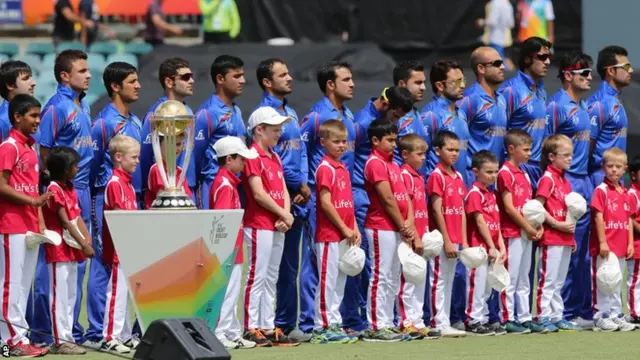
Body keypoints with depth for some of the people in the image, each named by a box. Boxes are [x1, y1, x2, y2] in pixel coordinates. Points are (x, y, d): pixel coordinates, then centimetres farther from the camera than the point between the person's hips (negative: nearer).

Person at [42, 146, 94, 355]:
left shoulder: (69, 188, 14)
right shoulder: (54, 190, -14)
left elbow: (77, 217, 11)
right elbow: (65, 222, -17)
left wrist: (87, 239, -5)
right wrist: (84, 245, -17)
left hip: (72, 250, 9)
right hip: (59, 250, -9)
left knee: (70, 296, 11)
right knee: (60, 296, -7)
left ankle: (67, 337, 15)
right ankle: (60, 341, -6)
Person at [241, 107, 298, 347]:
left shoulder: (275, 158, 16)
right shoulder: (253, 156, -11)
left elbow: (283, 190, 14)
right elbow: (258, 193, -17)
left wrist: (286, 216, -4)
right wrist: (284, 214, -10)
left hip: (278, 227, 9)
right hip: (259, 225, -9)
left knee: (271, 279, 11)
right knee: (257, 276, -7)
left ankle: (268, 327, 15)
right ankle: (251, 328, -6)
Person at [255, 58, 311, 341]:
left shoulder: (291, 113, 18)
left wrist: (303, 185, 1)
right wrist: (299, 183, -8)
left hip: (295, 200, 8)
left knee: (290, 267, 10)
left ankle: (287, 323, 14)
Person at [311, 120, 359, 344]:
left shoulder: (343, 169, 15)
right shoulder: (325, 168, -11)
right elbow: (326, 203, -17)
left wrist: (355, 229, 7)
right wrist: (344, 229, -14)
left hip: (344, 236, 9)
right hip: (329, 235, -9)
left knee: (340, 283, 11)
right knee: (328, 282, -6)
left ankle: (334, 325, 16)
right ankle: (323, 329, -4)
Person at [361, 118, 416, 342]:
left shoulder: (393, 164, 17)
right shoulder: (375, 164, -11)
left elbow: (405, 196, 11)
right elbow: (388, 200, -15)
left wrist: (409, 223, -4)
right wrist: (404, 227, -10)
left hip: (397, 229, 9)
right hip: (381, 228, -9)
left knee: (393, 279, 11)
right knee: (381, 277, -8)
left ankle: (387, 324, 16)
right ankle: (375, 328, -7)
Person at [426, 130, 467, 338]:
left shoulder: (458, 176, 13)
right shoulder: (437, 176, -10)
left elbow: (462, 211, 14)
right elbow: (437, 210, -14)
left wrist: (463, 240, 8)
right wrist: (447, 240, -16)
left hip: (454, 240, 8)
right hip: (441, 238, -8)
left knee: (449, 281, 10)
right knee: (439, 281, -4)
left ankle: (445, 323, 14)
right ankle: (439, 324, -3)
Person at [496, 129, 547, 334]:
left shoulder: (524, 175, 15)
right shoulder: (505, 173, -11)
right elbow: (509, 207, -16)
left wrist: (538, 227, 1)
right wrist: (528, 228, -13)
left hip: (527, 234, 9)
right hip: (512, 233, -9)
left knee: (523, 279, 12)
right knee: (510, 278, -5)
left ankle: (524, 317, 16)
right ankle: (507, 319, -2)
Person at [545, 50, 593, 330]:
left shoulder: (584, 106, 16)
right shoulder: (557, 105, -11)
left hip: (584, 179, 9)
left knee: (584, 252, 10)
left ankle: (584, 310, 15)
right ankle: (565, 313, -3)